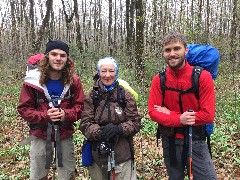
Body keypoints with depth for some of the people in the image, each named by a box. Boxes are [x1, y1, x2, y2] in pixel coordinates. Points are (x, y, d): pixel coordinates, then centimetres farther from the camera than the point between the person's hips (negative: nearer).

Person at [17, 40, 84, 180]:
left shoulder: (74, 81, -7)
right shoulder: (33, 81, -12)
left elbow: (80, 106, -2)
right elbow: (24, 108, -7)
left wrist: (66, 114, -23)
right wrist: (45, 115, -24)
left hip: (65, 134, 1)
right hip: (40, 134, -1)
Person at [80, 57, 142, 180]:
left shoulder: (126, 95, -2)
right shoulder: (91, 97, 1)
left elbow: (135, 122, -5)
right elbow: (85, 123, -5)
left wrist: (118, 129, -24)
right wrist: (99, 132, -25)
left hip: (122, 156, -1)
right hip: (97, 156, 2)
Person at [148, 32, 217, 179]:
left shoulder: (203, 76, -13)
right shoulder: (159, 80, -6)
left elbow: (208, 115, -17)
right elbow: (153, 113, -8)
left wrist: (170, 115, -16)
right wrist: (179, 119, -24)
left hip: (195, 140, -2)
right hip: (170, 141, 2)